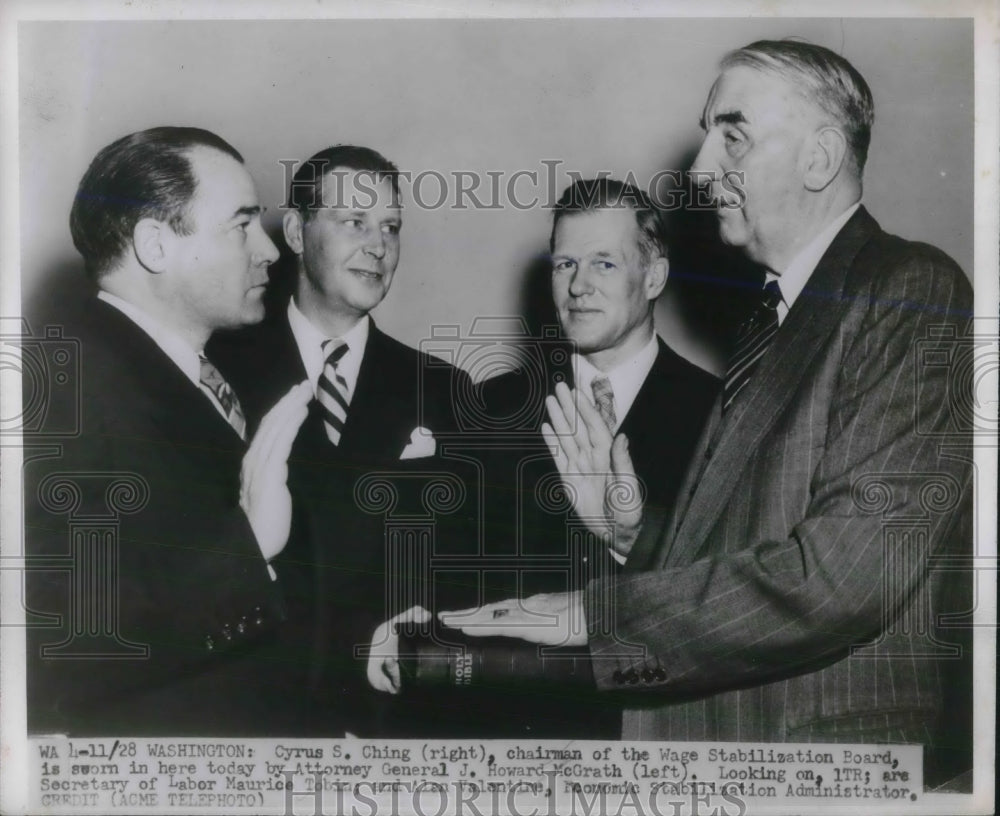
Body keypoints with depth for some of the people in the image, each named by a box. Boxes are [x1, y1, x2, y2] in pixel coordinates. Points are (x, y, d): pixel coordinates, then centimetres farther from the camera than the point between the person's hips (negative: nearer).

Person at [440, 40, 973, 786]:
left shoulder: (917, 295, -14)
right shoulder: (777, 319, 11)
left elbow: (851, 566, -24)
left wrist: (598, 613, -20)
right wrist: (632, 527, -3)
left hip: (843, 735, -7)